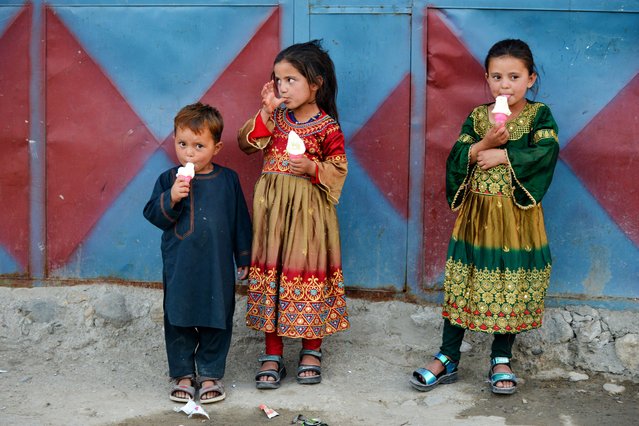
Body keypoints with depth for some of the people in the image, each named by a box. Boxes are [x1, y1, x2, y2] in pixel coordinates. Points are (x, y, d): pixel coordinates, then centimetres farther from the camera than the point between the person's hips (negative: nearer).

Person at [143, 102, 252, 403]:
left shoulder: (227, 180, 0)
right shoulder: (168, 179, -2)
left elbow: (240, 220, 8)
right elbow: (154, 216, -4)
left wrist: (243, 258, 10)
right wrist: (171, 198, -22)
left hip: (217, 267, 0)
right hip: (179, 268, 0)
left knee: (216, 321, 7)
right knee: (179, 321, 7)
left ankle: (210, 374, 21)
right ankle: (183, 374, 21)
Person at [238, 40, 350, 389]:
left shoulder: (327, 128, -7)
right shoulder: (276, 118, 7)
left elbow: (338, 171, -4)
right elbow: (246, 144, 3)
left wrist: (312, 168, -22)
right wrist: (266, 112, -5)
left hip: (308, 212, -4)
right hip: (272, 208, 4)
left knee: (307, 271, 3)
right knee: (270, 271, 5)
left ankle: (311, 351, 20)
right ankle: (272, 355, 13)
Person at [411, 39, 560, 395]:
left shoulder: (539, 115, 0)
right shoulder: (477, 117, 7)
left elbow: (547, 153, -17)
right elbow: (457, 159, -3)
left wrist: (502, 156, -16)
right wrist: (484, 144, -19)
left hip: (517, 217, -2)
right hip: (476, 216, 2)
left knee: (512, 288, 5)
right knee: (462, 286, 4)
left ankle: (501, 359, 20)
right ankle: (448, 359, 13)